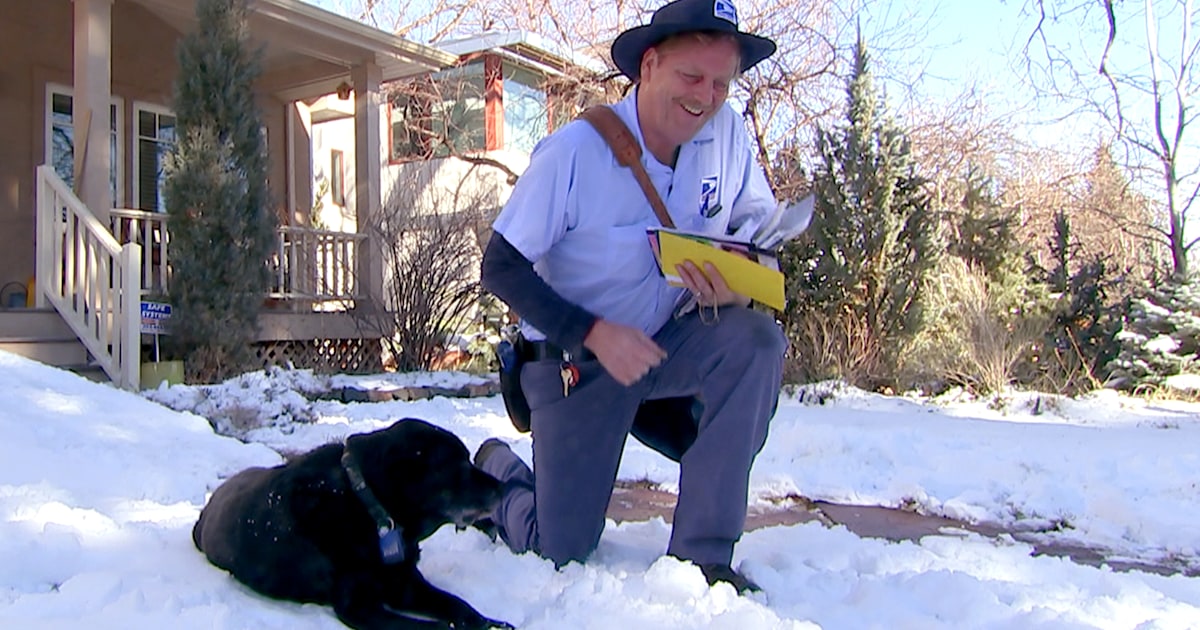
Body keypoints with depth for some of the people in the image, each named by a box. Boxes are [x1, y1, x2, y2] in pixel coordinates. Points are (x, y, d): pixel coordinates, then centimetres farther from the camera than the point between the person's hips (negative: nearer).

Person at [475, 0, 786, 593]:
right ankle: (498, 472, 38)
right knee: (562, 551, 1)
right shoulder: (573, 152, -21)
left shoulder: (728, 132, -10)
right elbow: (500, 267, -18)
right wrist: (595, 333, -28)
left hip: (667, 340, 4)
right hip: (574, 360, -3)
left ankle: (701, 551, -16)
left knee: (756, 337, -29)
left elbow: (759, 219, 2)